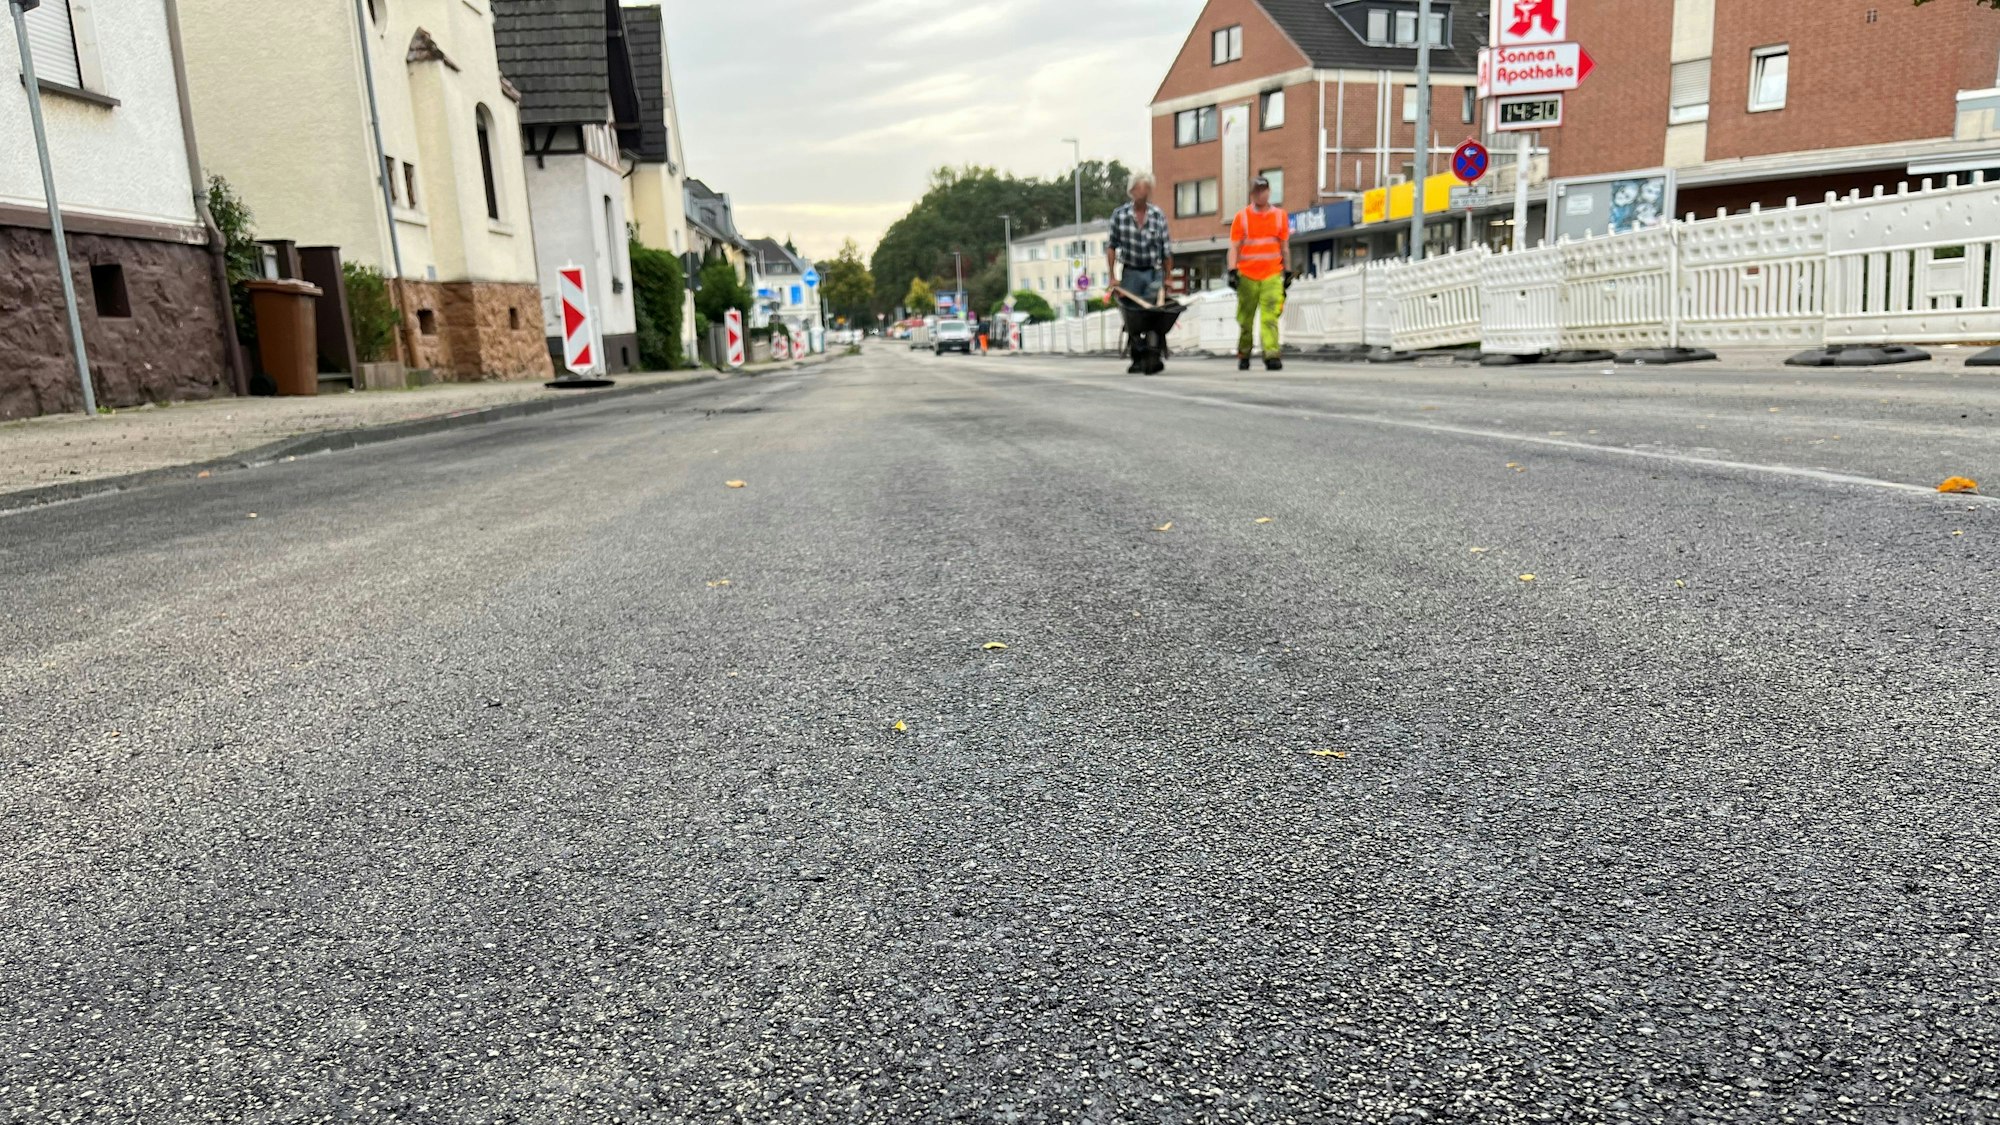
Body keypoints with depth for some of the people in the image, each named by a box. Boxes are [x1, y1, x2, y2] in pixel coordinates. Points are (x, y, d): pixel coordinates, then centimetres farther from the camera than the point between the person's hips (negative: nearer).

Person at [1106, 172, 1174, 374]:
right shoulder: (1119, 215, 0)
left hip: (1154, 274, -1)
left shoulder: (1158, 216, 1)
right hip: (1131, 273, 1)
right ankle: (1138, 360, 11)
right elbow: (1111, 246, 3)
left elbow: (1166, 250, 6)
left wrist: (1168, 278, 5)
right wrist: (1112, 277, -2)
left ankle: (1155, 356, -18)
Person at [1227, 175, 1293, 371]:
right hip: (1247, 276, 0)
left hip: (1272, 276, 0)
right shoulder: (1241, 217, 5)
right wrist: (1232, 271, -9)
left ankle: (1271, 355, -19)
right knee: (1245, 320, 6)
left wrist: (1288, 272, 12)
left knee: (1270, 318, -12)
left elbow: (1285, 247, 15)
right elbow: (1234, 247, 2)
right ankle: (1243, 356, 20)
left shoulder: (1280, 216, 9)